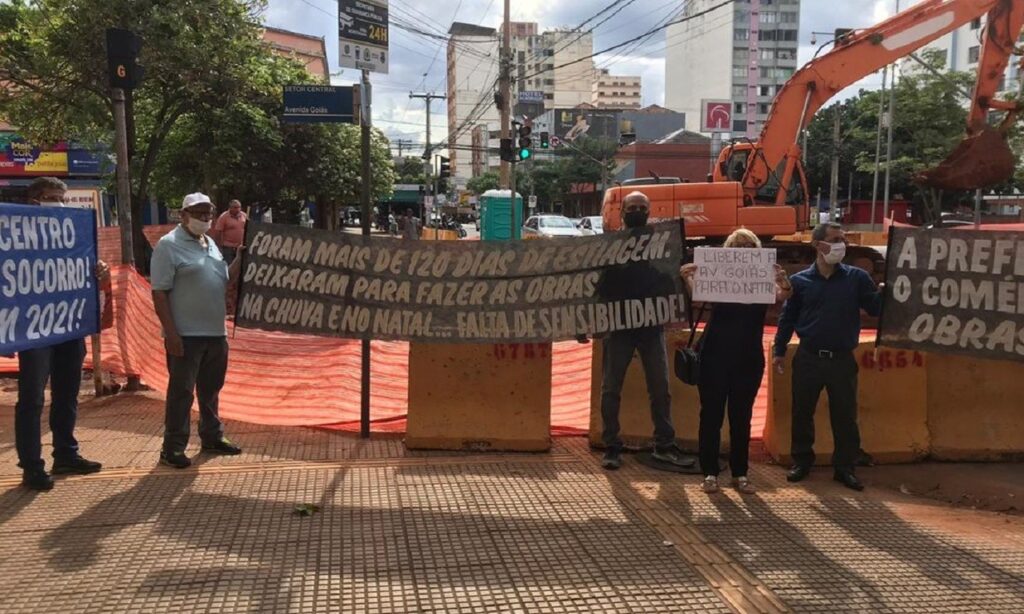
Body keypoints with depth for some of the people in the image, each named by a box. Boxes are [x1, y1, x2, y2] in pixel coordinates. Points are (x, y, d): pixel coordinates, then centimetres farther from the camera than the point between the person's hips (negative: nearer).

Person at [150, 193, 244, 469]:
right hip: (186, 334, -7)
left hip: (216, 332, 7)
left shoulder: (210, 244, 14)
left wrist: (240, 259, 5)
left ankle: (212, 437, 31)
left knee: (211, 388, 18)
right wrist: (170, 332, -19)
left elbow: (224, 280, 21)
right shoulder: (169, 245, -9)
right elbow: (159, 292, -14)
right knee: (181, 390, -1)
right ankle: (172, 447, 8)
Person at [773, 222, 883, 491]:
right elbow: (787, 318, 7)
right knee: (802, 413, 9)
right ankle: (802, 461, 25)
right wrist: (779, 351, 5)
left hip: (842, 359, 0)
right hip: (808, 358, 0)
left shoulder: (857, 278, 0)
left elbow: (878, 308, -2)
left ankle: (845, 467, 20)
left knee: (845, 416, 6)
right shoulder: (800, 281, 1)